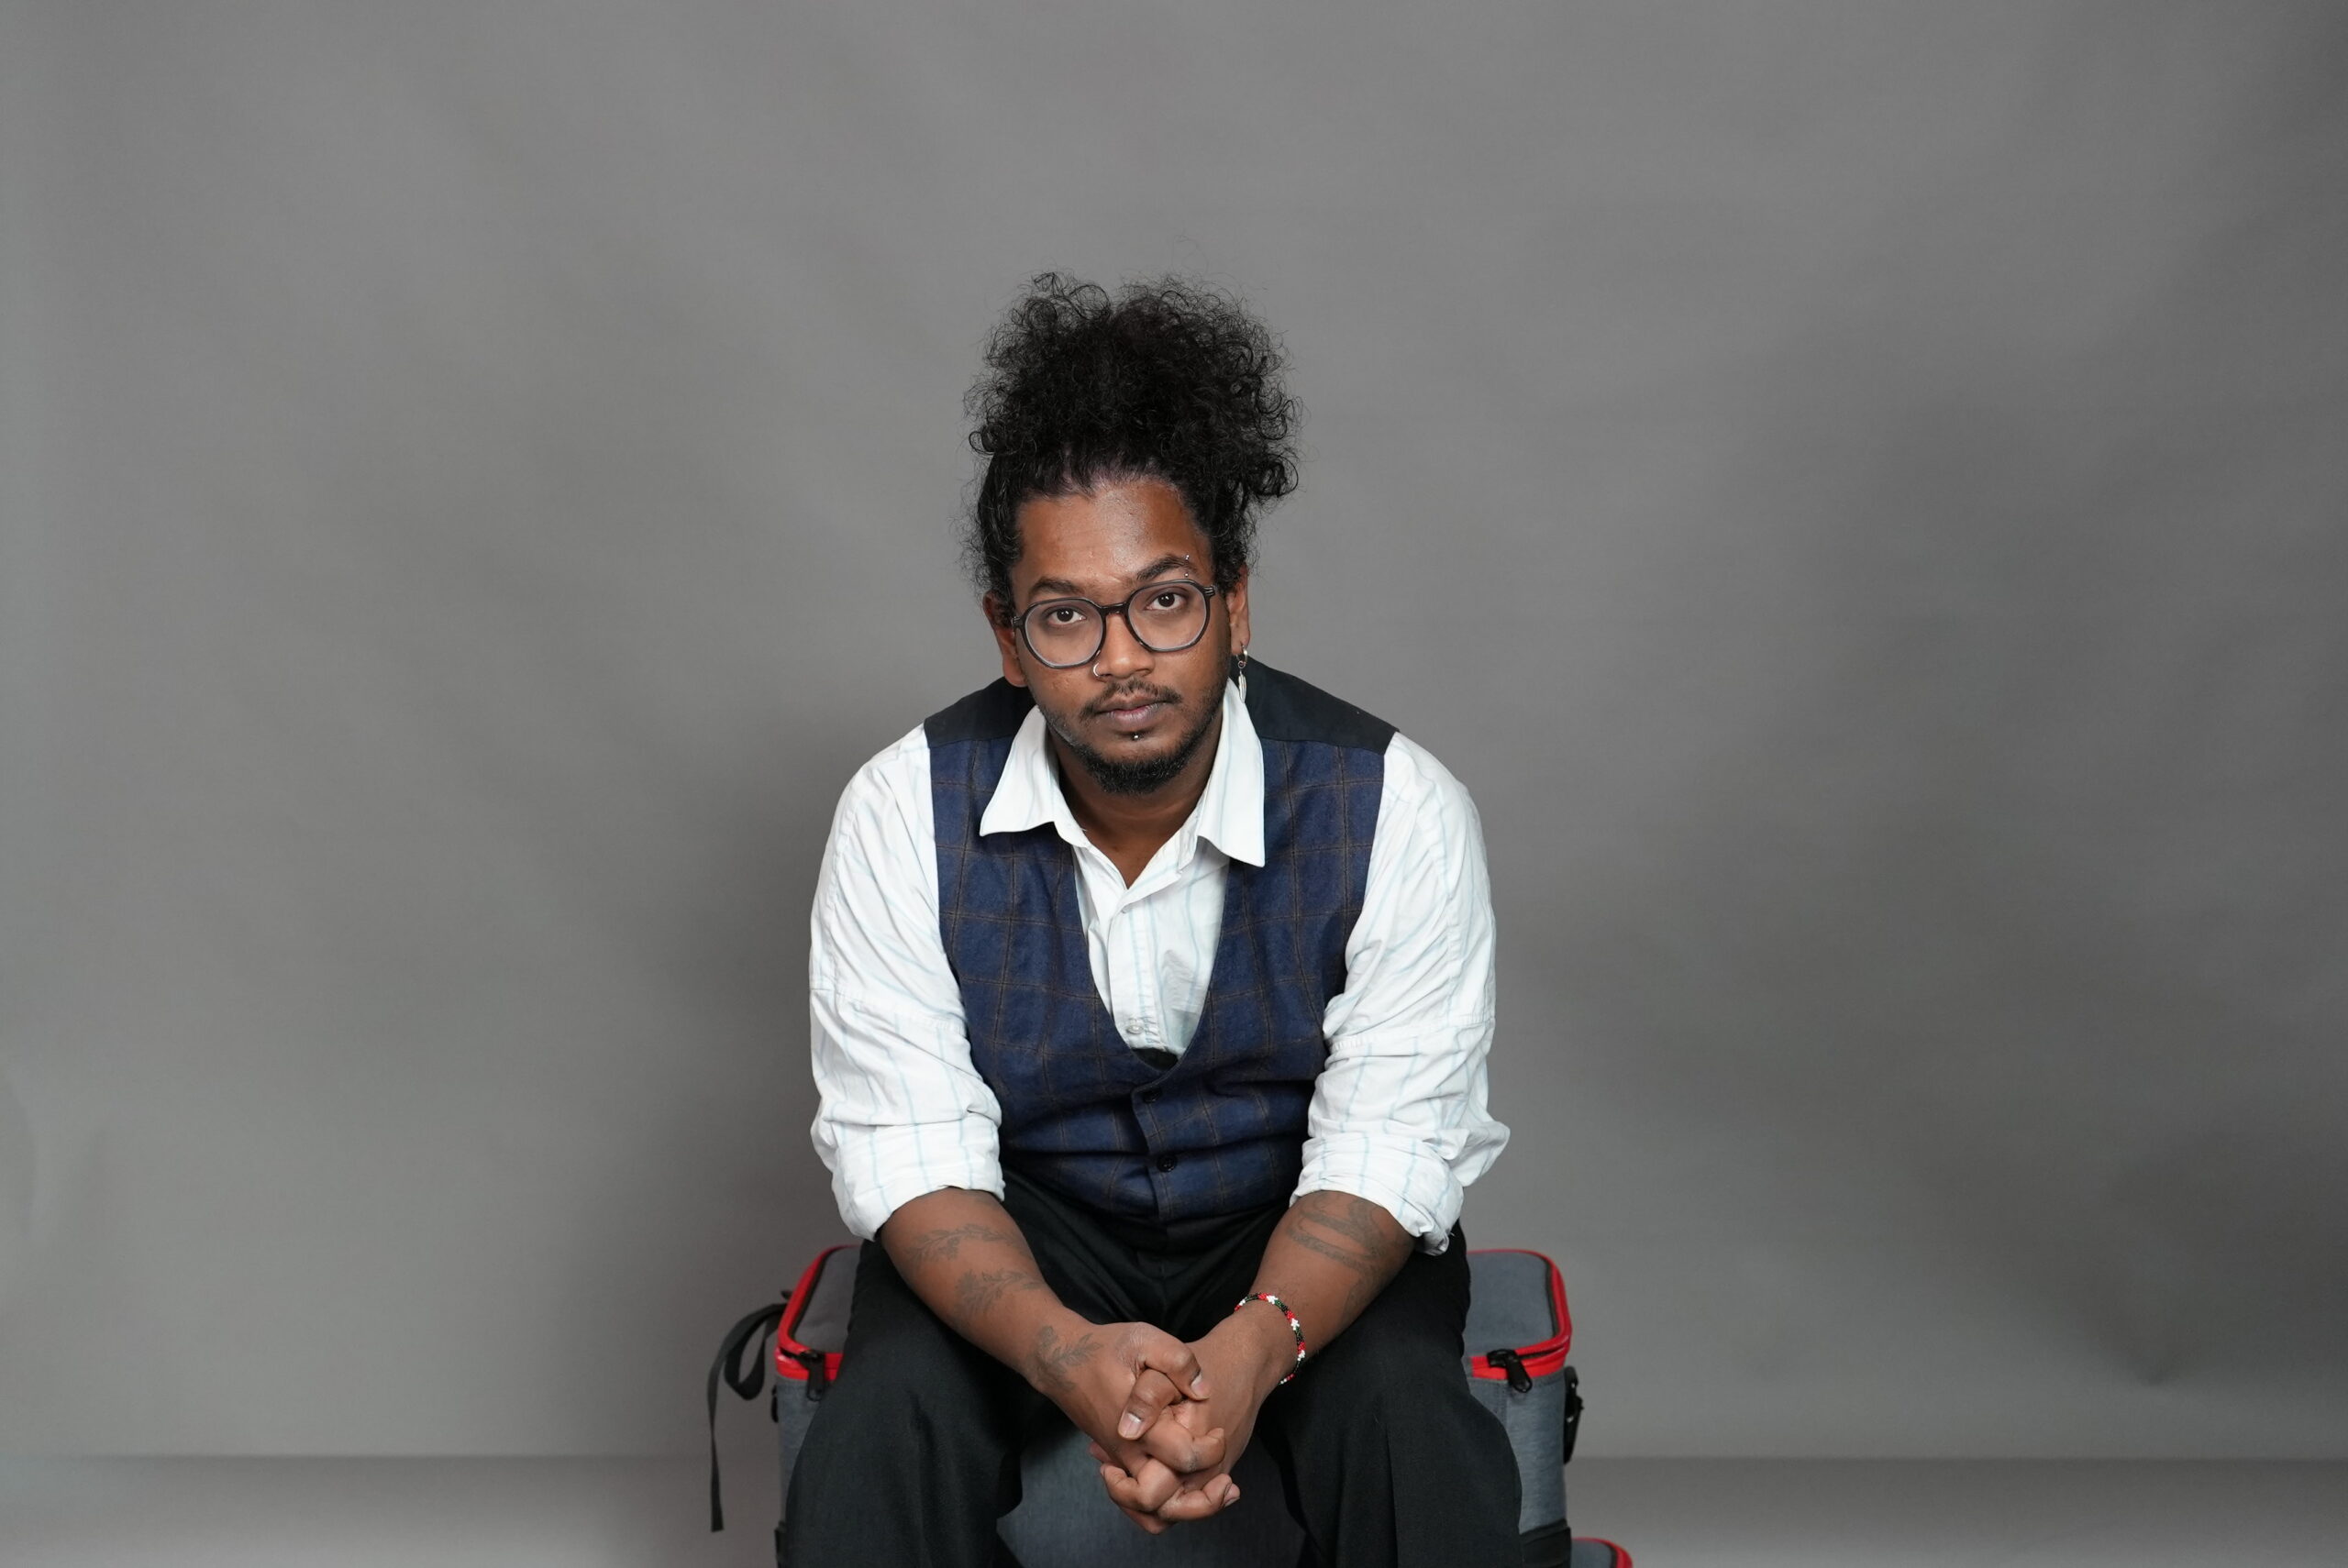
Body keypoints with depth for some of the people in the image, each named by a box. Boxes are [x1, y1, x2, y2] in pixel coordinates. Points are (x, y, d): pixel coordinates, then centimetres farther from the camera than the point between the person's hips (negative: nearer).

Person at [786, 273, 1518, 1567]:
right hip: (1023, 1217, 1)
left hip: (1294, 1226, 0)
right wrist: (1063, 1352, -38)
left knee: (1413, 1426, -30)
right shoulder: (905, 812, -15)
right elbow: (907, 1152, -18)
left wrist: (1254, 1349, -40)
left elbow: (1387, 1147, -19)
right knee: (878, 1430, -28)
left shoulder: (1395, 811, -19)